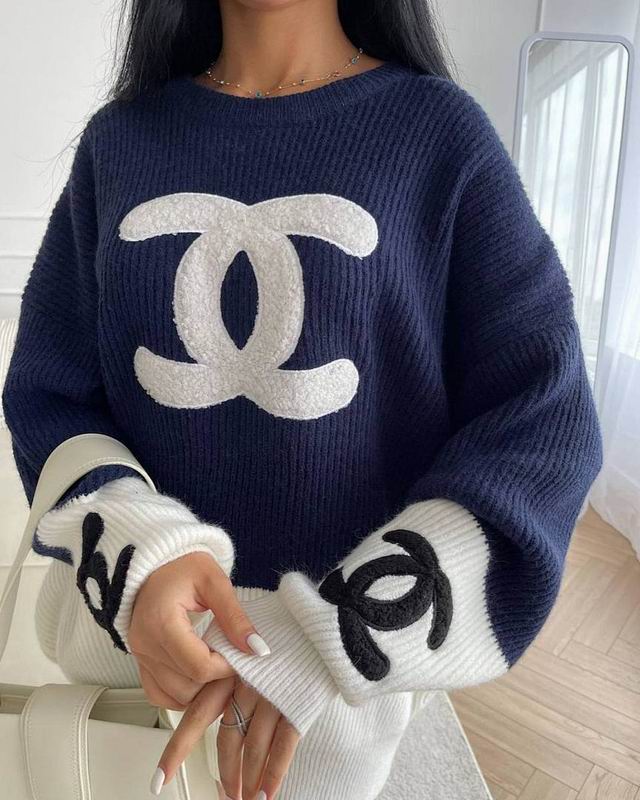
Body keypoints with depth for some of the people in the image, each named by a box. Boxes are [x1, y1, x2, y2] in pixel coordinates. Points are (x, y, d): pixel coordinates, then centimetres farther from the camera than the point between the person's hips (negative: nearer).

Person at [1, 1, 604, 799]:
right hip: (135, 614, 3)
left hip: (341, 633, -2)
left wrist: (330, 640, -24)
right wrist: (137, 559, -22)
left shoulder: (444, 133, -9)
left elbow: (541, 415, -14)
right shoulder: (120, 141, 0)